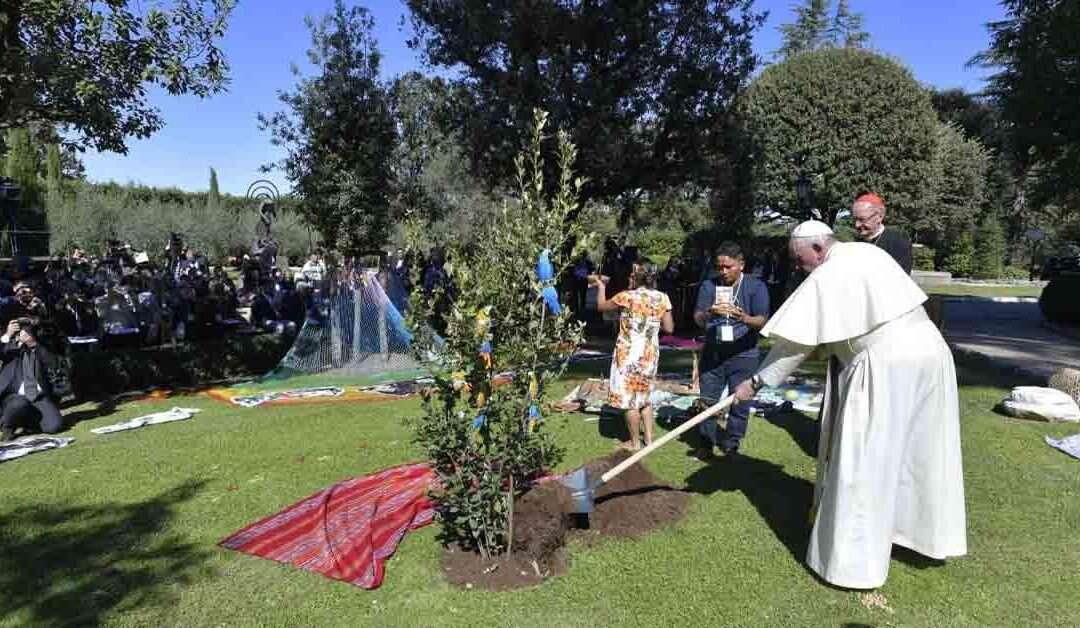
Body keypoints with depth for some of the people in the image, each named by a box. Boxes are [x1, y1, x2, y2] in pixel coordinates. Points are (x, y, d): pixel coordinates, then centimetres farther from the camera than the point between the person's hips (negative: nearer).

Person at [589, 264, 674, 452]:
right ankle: (649, 438, 23)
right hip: (650, 354, 5)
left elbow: (601, 306, 2)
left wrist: (601, 285, 17)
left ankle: (635, 443, 14)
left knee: (629, 399, 6)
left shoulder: (627, 297, -13)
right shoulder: (662, 298, -1)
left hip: (629, 354, -5)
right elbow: (669, 328, 3)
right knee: (644, 396, 21)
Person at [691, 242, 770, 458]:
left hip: (743, 354, -2)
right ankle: (707, 443, 21)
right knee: (707, 400, 7)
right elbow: (697, 318, -2)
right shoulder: (709, 285, 4)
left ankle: (730, 447, 17)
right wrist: (709, 314, -26)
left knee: (740, 403, 3)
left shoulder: (756, 286, -2)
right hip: (713, 352, 2)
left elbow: (762, 321, -8)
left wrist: (745, 318, -30)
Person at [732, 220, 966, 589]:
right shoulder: (869, 252, 13)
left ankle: (857, 562, 6)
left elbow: (795, 342, -10)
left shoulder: (826, 278, -11)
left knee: (865, 463, -1)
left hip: (886, 368, -9)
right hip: (929, 353, 9)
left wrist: (757, 382, -2)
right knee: (921, 453, 21)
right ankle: (928, 533, 38)